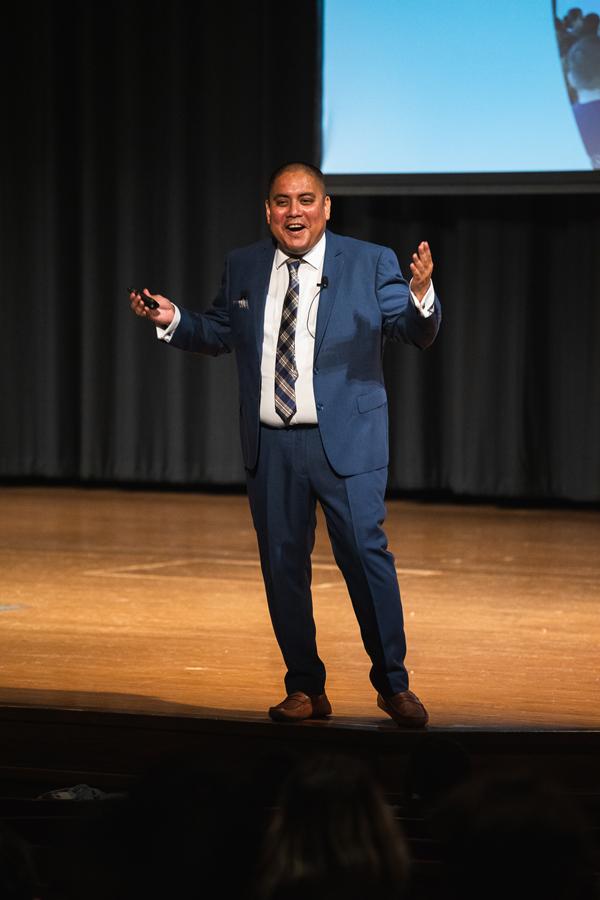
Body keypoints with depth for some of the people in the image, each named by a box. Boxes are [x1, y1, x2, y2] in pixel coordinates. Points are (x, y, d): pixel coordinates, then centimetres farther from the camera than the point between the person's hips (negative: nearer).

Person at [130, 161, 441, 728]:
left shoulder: (371, 263, -1)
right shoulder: (243, 268, 9)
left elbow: (416, 334, -6)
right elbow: (218, 333, 19)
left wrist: (421, 296, -28)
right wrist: (172, 321, 1)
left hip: (345, 441, -3)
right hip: (269, 446, 4)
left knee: (366, 555, -7)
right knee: (283, 565, 7)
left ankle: (393, 685, 5)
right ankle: (305, 690, 18)